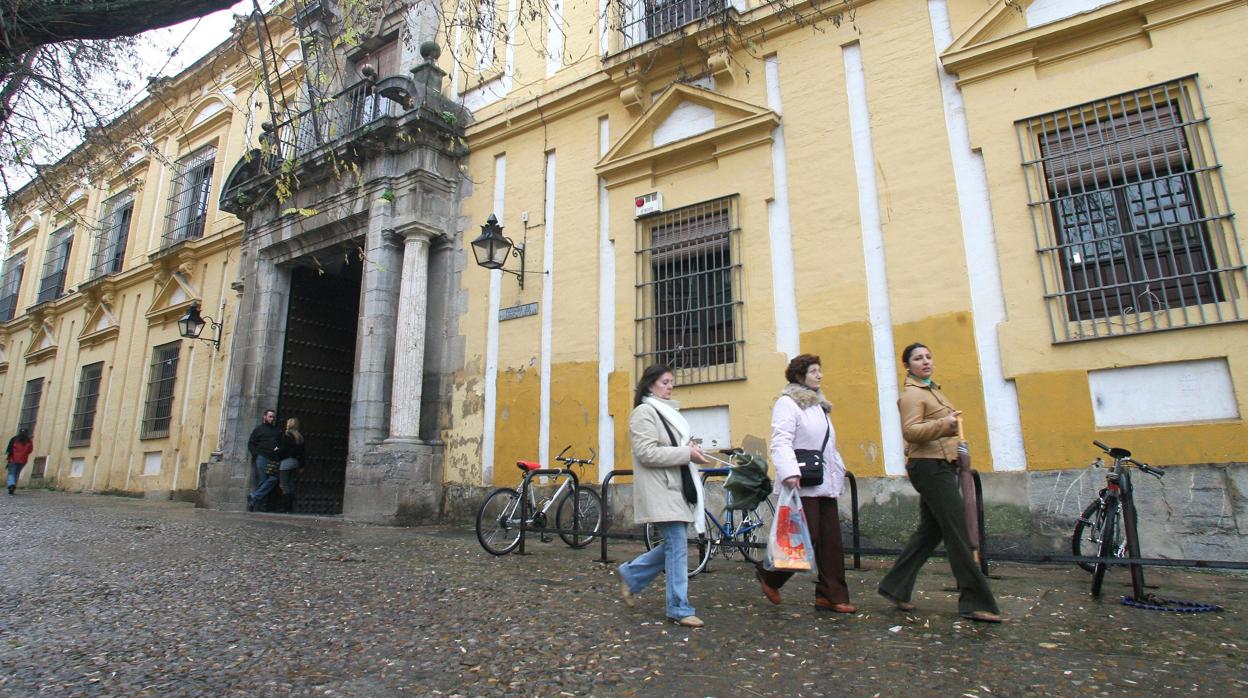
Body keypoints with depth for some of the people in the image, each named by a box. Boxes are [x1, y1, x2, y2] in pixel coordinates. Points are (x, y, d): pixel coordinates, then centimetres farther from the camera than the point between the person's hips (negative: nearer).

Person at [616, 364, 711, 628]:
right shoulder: (644, 412, -9)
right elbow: (647, 453, -19)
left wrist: (690, 449, 8)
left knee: (674, 544, 11)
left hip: (676, 486, 9)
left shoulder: (667, 411, 19)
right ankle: (680, 610, 5)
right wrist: (687, 454, -19)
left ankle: (630, 574, 29)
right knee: (677, 546, -6)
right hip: (660, 490, -9)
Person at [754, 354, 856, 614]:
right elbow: (780, 441, -19)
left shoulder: (818, 404, 21)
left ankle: (831, 597, 14)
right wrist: (789, 472, -31)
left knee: (831, 541, 6)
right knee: (806, 537, -7)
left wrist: (839, 471, 22)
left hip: (825, 484, 9)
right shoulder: (787, 403, -7)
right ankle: (768, 573, 15)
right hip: (802, 484, -9)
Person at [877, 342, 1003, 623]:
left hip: (939, 466, 10)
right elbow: (910, 431, -23)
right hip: (930, 466, -10)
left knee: (930, 531, 11)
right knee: (957, 534, -9)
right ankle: (976, 602, -3)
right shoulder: (912, 394, -10)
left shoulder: (931, 390, 21)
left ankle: (894, 587, 17)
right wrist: (944, 424, -35)